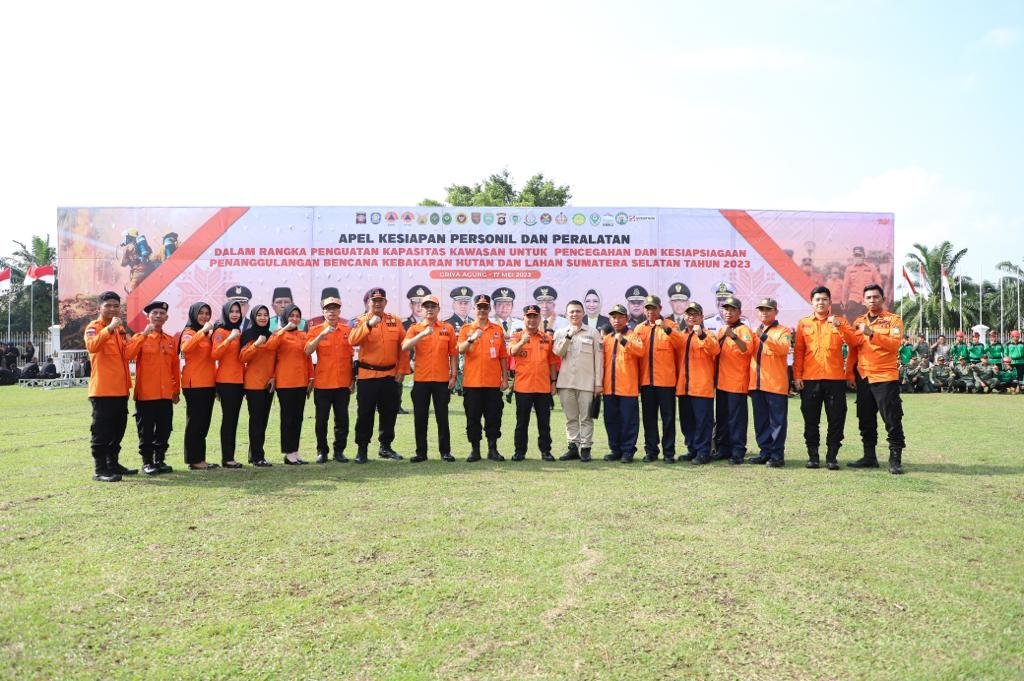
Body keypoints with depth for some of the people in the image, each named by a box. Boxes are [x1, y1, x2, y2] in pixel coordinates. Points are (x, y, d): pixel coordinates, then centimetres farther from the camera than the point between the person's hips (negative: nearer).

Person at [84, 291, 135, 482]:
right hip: (102, 389, -8)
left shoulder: (120, 328, 16)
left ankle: (113, 464, 24)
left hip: (120, 389, 8)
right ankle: (99, 470, -2)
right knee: (101, 430, -5)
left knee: (118, 429, 14)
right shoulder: (94, 327, -6)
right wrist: (110, 328, -36)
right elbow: (91, 346, -28)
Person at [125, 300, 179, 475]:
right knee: (146, 430, 3)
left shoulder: (170, 340, 11)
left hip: (166, 394, 4)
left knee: (164, 429, 9)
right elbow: (128, 354, -21)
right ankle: (147, 462, 13)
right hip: (146, 394, -4)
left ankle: (160, 460, 20)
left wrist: (177, 390, 13)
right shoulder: (140, 338, -1)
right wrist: (145, 334, -24)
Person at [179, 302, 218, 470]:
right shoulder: (188, 332, -6)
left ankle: (200, 458, 18)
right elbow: (185, 347, -29)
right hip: (194, 384, -8)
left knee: (204, 422, 11)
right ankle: (194, 460, 1)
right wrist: (203, 331, -32)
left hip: (208, 383, 8)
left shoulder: (208, 333, 18)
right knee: (195, 422, -4)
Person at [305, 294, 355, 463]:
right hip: (322, 383, -2)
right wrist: (322, 335, -25)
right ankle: (322, 451, 17)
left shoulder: (347, 330, 7)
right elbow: (308, 351, -14)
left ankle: (339, 451, 16)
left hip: (343, 383, 2)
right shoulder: (316, 330, 1)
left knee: (342, 419, 5)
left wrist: (352, 379, 7)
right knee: (321, 419, 5)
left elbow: (351, 356, 11)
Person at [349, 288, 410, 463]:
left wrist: (402, 370, 2)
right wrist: (369, 325, -28)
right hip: (367, 375, -3)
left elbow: (403, 347, 7)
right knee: (365, 414, 1)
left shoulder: (395, 321, 7)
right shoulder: (361, 320, 0)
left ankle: (385, 447, 24)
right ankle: (362, 449, 11)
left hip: (390, 375, 3)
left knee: (389, 413, 11)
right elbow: (353, 340, -19)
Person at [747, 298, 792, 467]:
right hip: (756, 383, 6)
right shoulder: (754, 332, 19)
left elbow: (783, 348, -18)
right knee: (761, 421, 9)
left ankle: (777, 455, 2)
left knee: (777, 420, -3)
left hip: (776, 383, -5)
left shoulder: (783, 331, 2)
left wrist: (764, 337, -25)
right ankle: (765, 452, 17)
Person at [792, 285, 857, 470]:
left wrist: (839, 326, -21)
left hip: (835, 378, 0)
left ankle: (832, 456, 10)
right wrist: (797, 375, -1)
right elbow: (798, 351, 5)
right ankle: (813, 456, 13)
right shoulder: (803, 323, 8)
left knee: (836, 419, 2)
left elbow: (852, 341, -7)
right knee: (811, 420, 5)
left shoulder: (840, 321, 8)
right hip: (810, 379, 0)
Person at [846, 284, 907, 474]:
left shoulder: (893, 320, -1)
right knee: (866, 420, 10)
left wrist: (872, 333, -27)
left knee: (892, 419, -3)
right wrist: (850, 374, 9)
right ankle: (869, 456, 18)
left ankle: (895, 459, 2)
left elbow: (894, 343, -17)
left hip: (885, 377, -5)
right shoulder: (858, 322, 13)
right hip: (863, 378, 5)